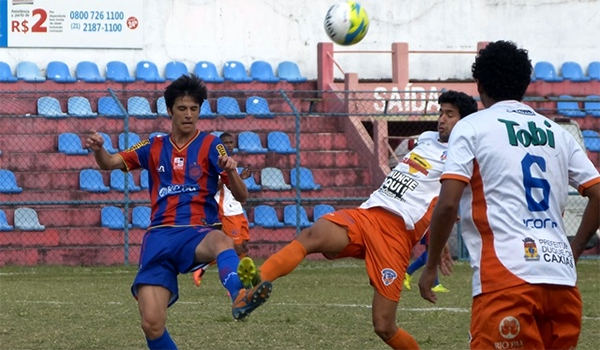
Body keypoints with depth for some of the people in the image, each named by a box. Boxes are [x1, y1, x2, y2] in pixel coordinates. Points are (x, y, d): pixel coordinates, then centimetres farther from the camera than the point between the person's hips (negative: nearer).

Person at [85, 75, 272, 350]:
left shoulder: (209, 145, 7)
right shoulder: (154, 148, 15)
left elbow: (241, 196, 0)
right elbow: (109, 163, 10)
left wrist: (230, 171, -23)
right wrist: (98, 149, -13)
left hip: (196, 233, -3)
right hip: (159, 236, 3)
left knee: (220, 240, -41)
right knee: (152, 324, -13)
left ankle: (239, 298, -70)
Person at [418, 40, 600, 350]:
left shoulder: (471, 128, 4)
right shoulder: (557, 133, 18)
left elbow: (447, 205, -6)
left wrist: (430, 268, 5)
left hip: (505, 278, -5)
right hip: (562, 279, 5)